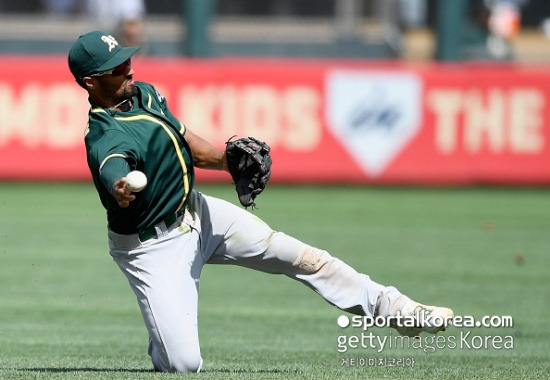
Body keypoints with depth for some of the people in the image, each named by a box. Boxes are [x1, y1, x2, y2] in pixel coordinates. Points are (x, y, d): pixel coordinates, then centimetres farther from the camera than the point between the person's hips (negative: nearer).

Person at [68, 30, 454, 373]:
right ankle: (164, 340, 22)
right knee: (183, 364, -14)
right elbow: (114, 173, -51)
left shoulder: (143, 93, -1)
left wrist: (227, 159, -12)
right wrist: (122, 190, -76)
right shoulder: (105, 139, -29)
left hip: (195, 214, 8)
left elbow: (190, 145, 8)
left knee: (299, 256, -1)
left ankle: (395, 309, 8)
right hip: (153, 247, -8)